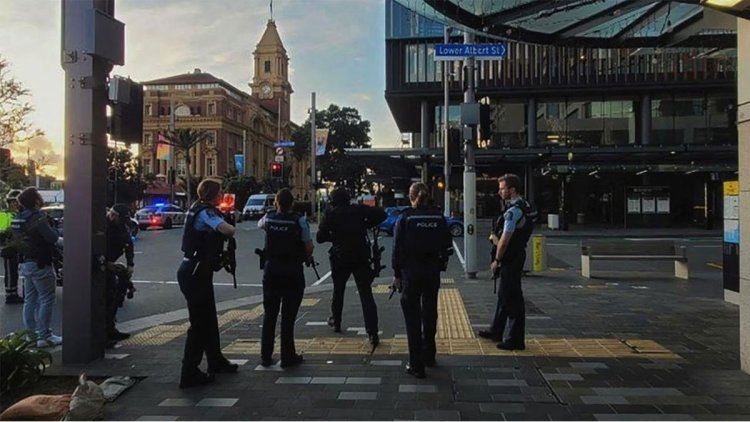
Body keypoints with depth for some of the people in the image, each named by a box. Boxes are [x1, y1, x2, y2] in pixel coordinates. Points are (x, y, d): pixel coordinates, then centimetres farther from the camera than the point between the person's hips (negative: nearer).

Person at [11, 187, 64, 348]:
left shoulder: (18, 218, 9)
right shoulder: (38, 217, -19)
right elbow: (53, 238, -22)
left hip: (26, 263, 9)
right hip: (40, 264, -9)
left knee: (30, 299, 16)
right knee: (46, 300, -3)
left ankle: (30, 332, 23)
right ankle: (44, 336, -2)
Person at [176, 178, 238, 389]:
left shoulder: (200, 209, 13)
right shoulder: (206, 212, -17)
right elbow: (227, 229, -33)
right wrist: (232, 228, -10)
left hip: (197, 271, 10)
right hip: (195, 274, -10)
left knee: (209, 319, 20)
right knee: (199, 323, -3)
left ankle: (215, 361, 33)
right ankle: (189, 373, 4)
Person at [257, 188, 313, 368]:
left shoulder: (269, 218, 1)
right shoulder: (299, 221, -10)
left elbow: (260, 224, 25)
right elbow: (309, 247, -10)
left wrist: (274, 210, 30)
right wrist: (306, 258, 10)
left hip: (271, 270, 3)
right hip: (293, 272, -3)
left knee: (269, 314, 12)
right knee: (288, 316, 3)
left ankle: (266, 356, 18)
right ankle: (288, 357, 9)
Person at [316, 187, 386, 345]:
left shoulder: (331, 213, -2)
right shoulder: (358, 209, 1)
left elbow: (320, 237, -6)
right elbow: (381, 214, -4)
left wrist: (333, 236, 11)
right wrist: (367, 225, 5)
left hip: (340, 258, 0)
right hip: (361, 257, 0)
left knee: (338, 291, 22)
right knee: (366, 294, -4)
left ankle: (336, 322, 39)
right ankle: (372, 333, -12)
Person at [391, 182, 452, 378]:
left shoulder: (405, 217, -8)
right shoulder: (438, 217, 1)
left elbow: (398, 248, -9)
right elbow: (447, 245, 1)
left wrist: (397, 274, -2)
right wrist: (441, 265, 10)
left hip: (411, 271, -3)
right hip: (432, 271, 4)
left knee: (413, 316, 3)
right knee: (430, 313, 18)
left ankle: (416, 364, 2)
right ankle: (428, 355, 34)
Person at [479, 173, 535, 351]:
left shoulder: (513, 211, -22)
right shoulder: (525, 206, 10)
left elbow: (504, 241, -22)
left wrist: (496, 260, -11)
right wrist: (497, 237, 7)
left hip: (510, 259, -10)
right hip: (518, 255, 10)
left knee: (512, 298, -2)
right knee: (504, 295, 20)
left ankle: (516, 340, 8)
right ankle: (496, 331, 34)